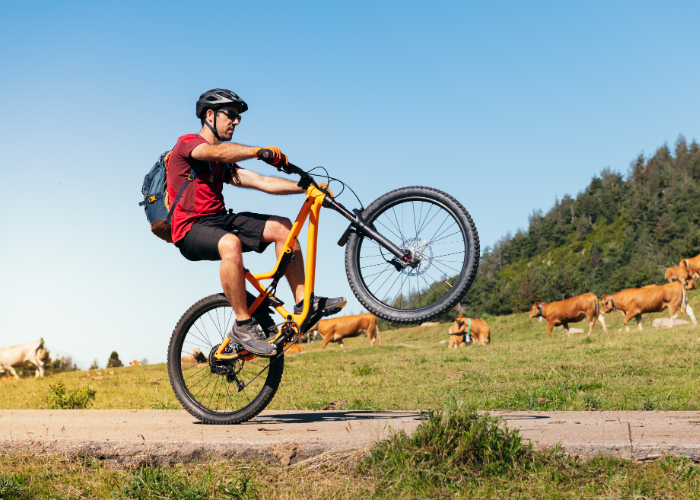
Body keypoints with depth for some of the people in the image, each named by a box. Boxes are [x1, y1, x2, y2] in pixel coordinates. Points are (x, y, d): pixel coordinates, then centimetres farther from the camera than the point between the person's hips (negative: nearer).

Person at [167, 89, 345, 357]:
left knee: (281, 227, -8)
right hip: (192, 228, -8)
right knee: (230, 243, -39)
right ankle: (243, 326, -28)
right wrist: (260, 151, -42)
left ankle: (303, 304, -7)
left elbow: (261, 182, 11)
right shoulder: (187, 143, -3)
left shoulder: (223, 164, 21)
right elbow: (219, 152, -26)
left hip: (219, 219, 8)